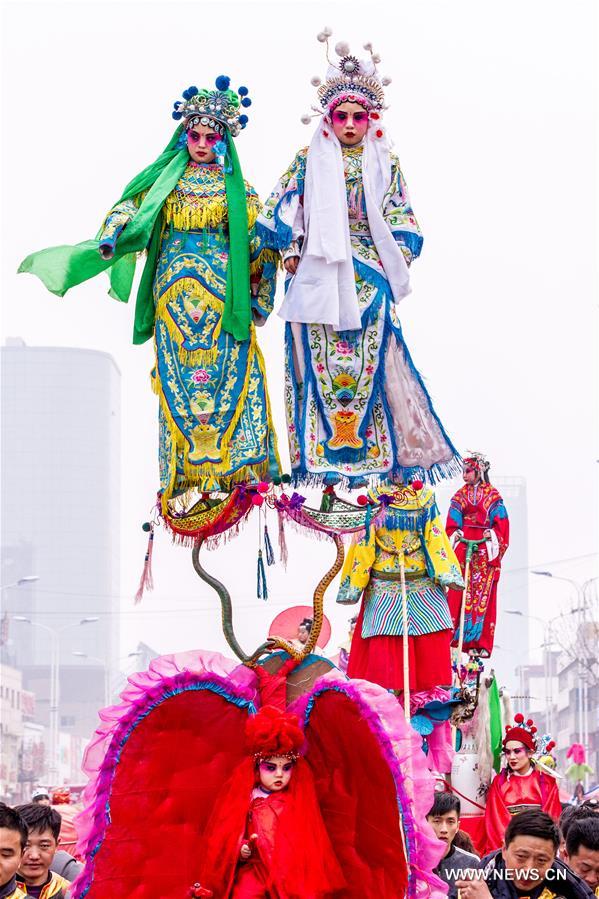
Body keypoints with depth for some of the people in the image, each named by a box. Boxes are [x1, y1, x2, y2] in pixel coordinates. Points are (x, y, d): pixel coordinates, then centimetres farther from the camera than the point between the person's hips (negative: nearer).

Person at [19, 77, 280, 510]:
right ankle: (185, 476, 0)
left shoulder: (234, 183, 7)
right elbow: (131, 206, 1)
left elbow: (258, 237, 7)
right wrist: (109, 237, -19)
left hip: (221, 289, -1)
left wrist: (259, 294, 2)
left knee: (227, 372, -6)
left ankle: (235, 465, -2)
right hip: (174, 288, 1)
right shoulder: (166, 176, 9)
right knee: (179, 374, -2)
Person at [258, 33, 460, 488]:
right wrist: (290, 252, -3)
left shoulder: (386, 163, 11)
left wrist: (398, 263, 0)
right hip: (318, 276, -1)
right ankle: (322, 455, -2)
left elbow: (400, 222, 11)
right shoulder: (308, 161, 8)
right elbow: (281, 212, 7)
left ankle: (374, 454, -1)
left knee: (371, 360, -5)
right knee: (319, 361, -4)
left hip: (369, 277, 1)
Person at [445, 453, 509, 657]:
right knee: (459, 593, -6)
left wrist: (492, 537, -9)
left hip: (485, 552, -2)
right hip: (462, 549, 2)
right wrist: (455, 536, -8)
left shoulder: (493, 495, 7)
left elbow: (501, 524, 4)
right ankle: (456, 638, -6)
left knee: (484, 596, -4)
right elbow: (452, 524, 8)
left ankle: (482, 642, -4)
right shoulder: (460, 495, 13)